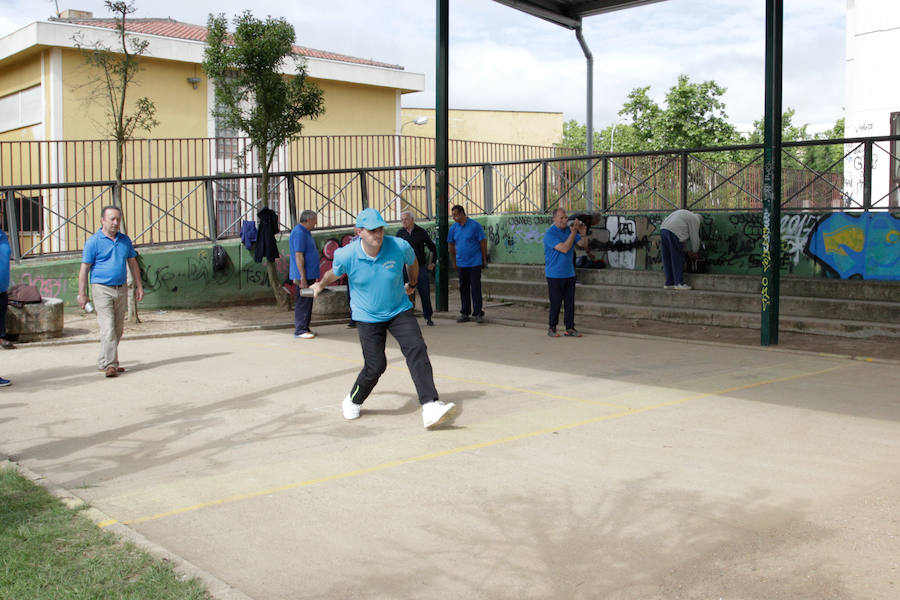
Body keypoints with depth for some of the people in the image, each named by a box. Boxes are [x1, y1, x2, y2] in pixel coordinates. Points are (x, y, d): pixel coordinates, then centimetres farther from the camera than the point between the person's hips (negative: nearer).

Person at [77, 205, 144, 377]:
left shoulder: (125, 240, 11)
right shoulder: (93, 241, -5)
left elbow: (133, 263, 19)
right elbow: (84, 268, -4)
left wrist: (139, 286, 14)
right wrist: (82, 294, -8)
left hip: (121, 290, 6)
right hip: (102, 289, -6)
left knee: (118, 329, 10)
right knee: (108, 328, -13)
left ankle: (104, 361, 23)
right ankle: (110, 365, -13)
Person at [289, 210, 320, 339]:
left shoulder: (305, 232, 17)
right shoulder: (299, 233, -15)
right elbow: (298, 256, -21)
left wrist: (315, 276, 25)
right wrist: (302, 277, -24)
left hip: (309, 275, 10)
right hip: (304, 276, -10)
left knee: (307, 302, 13)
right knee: (303, 303, -8)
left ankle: (305, 328, 18)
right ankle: (300, 331, -5)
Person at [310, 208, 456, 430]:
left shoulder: (400, 247, -16)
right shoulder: (346, 255, -16)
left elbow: (412, 263, 10)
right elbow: (334, 273, 9)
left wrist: (412, 285, 27)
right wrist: (320, 285, 28)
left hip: (399, 311, 1)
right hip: (367, 318, -1)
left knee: (417, 349, -20)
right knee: (375, 366, -4)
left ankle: (430, 407, -28)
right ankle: (353, 402, 27)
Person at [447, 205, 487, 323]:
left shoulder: (475, 225, -8)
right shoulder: (453, 228, 4)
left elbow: (483, 242, -3)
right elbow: (451, 246, 14)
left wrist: (484, 260, -1)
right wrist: (454, 262, 15)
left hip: (475, 263, -4)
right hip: (461, 264, 4)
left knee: (475, 288, -4)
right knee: (463, 289, 10)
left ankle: (478, 313, 0)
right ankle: (464, 313, 19)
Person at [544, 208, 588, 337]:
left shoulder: (570, 229, 7)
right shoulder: (550, 234, -12)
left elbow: (584, 245, 6)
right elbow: (564, 249, -22)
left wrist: (583, 233, -12)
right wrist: (573, 232, -23)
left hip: (569, 274, 5)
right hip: (555, 275, -5)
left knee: (570, 302, 5)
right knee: (556, 302, 0)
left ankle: (570, 328, 11)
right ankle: (552, 328, 12)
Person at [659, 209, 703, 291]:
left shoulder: (685, 213, 33)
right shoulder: (695, 220, 8)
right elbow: (695, 238, 6)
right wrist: (695, 252, 22)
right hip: (674, 232, -8)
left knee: (667, 260, 10)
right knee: (677, 260, -3)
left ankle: (669, 283, 13)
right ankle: (679, 283, -2)